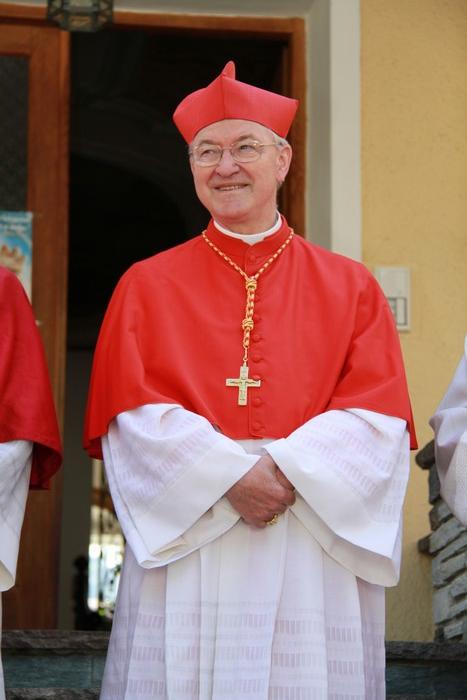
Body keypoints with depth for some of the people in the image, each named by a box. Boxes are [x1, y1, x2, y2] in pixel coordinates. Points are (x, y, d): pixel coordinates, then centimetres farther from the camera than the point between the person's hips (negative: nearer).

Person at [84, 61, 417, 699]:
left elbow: (379, 416, 1)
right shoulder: (147, 287, 10)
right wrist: (230, 476, -14)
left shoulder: (350, 289, 11)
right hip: (188, 559, 0)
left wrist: (289, 471, -15)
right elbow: (133, 415, 0)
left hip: (313, 562, 1)